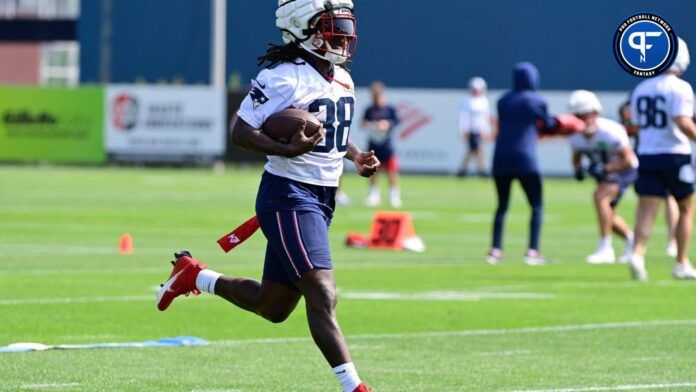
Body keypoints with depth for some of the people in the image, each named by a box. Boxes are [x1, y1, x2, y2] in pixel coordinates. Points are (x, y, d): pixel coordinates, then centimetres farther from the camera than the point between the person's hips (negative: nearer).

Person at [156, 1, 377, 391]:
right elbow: (242, 131, -16)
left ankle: (195, 275, 35)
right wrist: (288, 150, -31)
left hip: (322, 200, 9)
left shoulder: (342, 80, 11)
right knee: (323, 296, -16)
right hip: (289, 196, -9)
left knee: (272, 306, 15)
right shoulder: (285, 78, -15)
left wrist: (356, 156, 7)